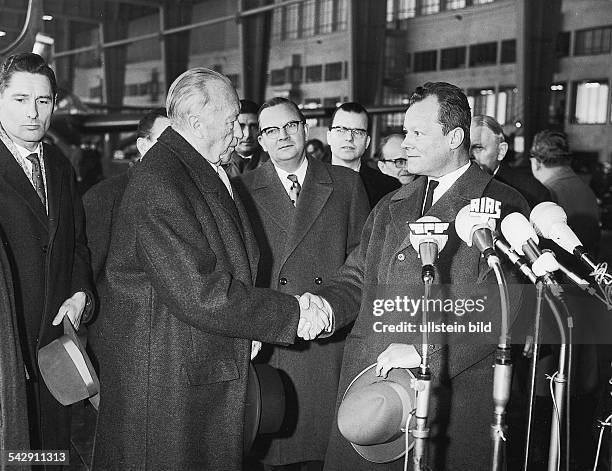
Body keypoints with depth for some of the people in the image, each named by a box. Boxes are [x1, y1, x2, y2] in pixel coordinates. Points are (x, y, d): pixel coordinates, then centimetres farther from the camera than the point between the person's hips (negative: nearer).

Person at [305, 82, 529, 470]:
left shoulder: (503, 206, -5)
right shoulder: (391, 206, 16)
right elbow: (357, 278, 16)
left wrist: (423, 350, -19)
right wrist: (327, 306, -5)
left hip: (450, 398, -5)